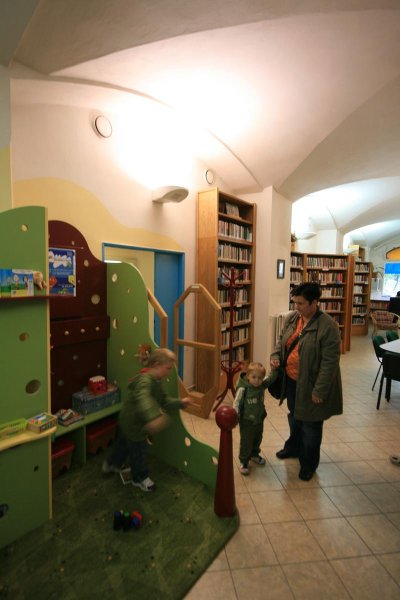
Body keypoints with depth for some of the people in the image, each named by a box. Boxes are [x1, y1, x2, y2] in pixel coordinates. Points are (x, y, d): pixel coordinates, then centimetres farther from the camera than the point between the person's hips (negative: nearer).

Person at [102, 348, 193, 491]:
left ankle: (111, 464, 55)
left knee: (123, 443, 30)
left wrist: (180, 403, -11)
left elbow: (164, 400, 1)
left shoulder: (157, 381, -2)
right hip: (133, 423, -9)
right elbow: (143, 400, -55)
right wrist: (152, 418, -69)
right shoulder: (144, 380, -35)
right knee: (138, 450, 12)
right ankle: (140, 477, 37)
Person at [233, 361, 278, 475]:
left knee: (257, 440, 26)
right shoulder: (243, 388, -25)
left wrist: (275, 369, -19)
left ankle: (254, 454, 51)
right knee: (246, 442, 7)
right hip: (247, 422, -6)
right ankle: (244, 462, 28)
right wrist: (235, 416, -23)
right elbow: (237, 403, -20)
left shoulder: (262, 385, -8)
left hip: (259, 420, 6)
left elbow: (271, 379, -4)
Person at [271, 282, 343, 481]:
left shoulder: (327, 326, -23)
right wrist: (276, 356, -8)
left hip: (310, 384, -6)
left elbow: (330, 362, -21)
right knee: (294, 416, 25)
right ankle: (293, 447, 50)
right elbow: (282, 341, 11)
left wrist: (320, 390, -19)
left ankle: (308, 463, 35)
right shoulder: (291, 318, -2)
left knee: (310, 425, 12)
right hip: (291, 380, 6)